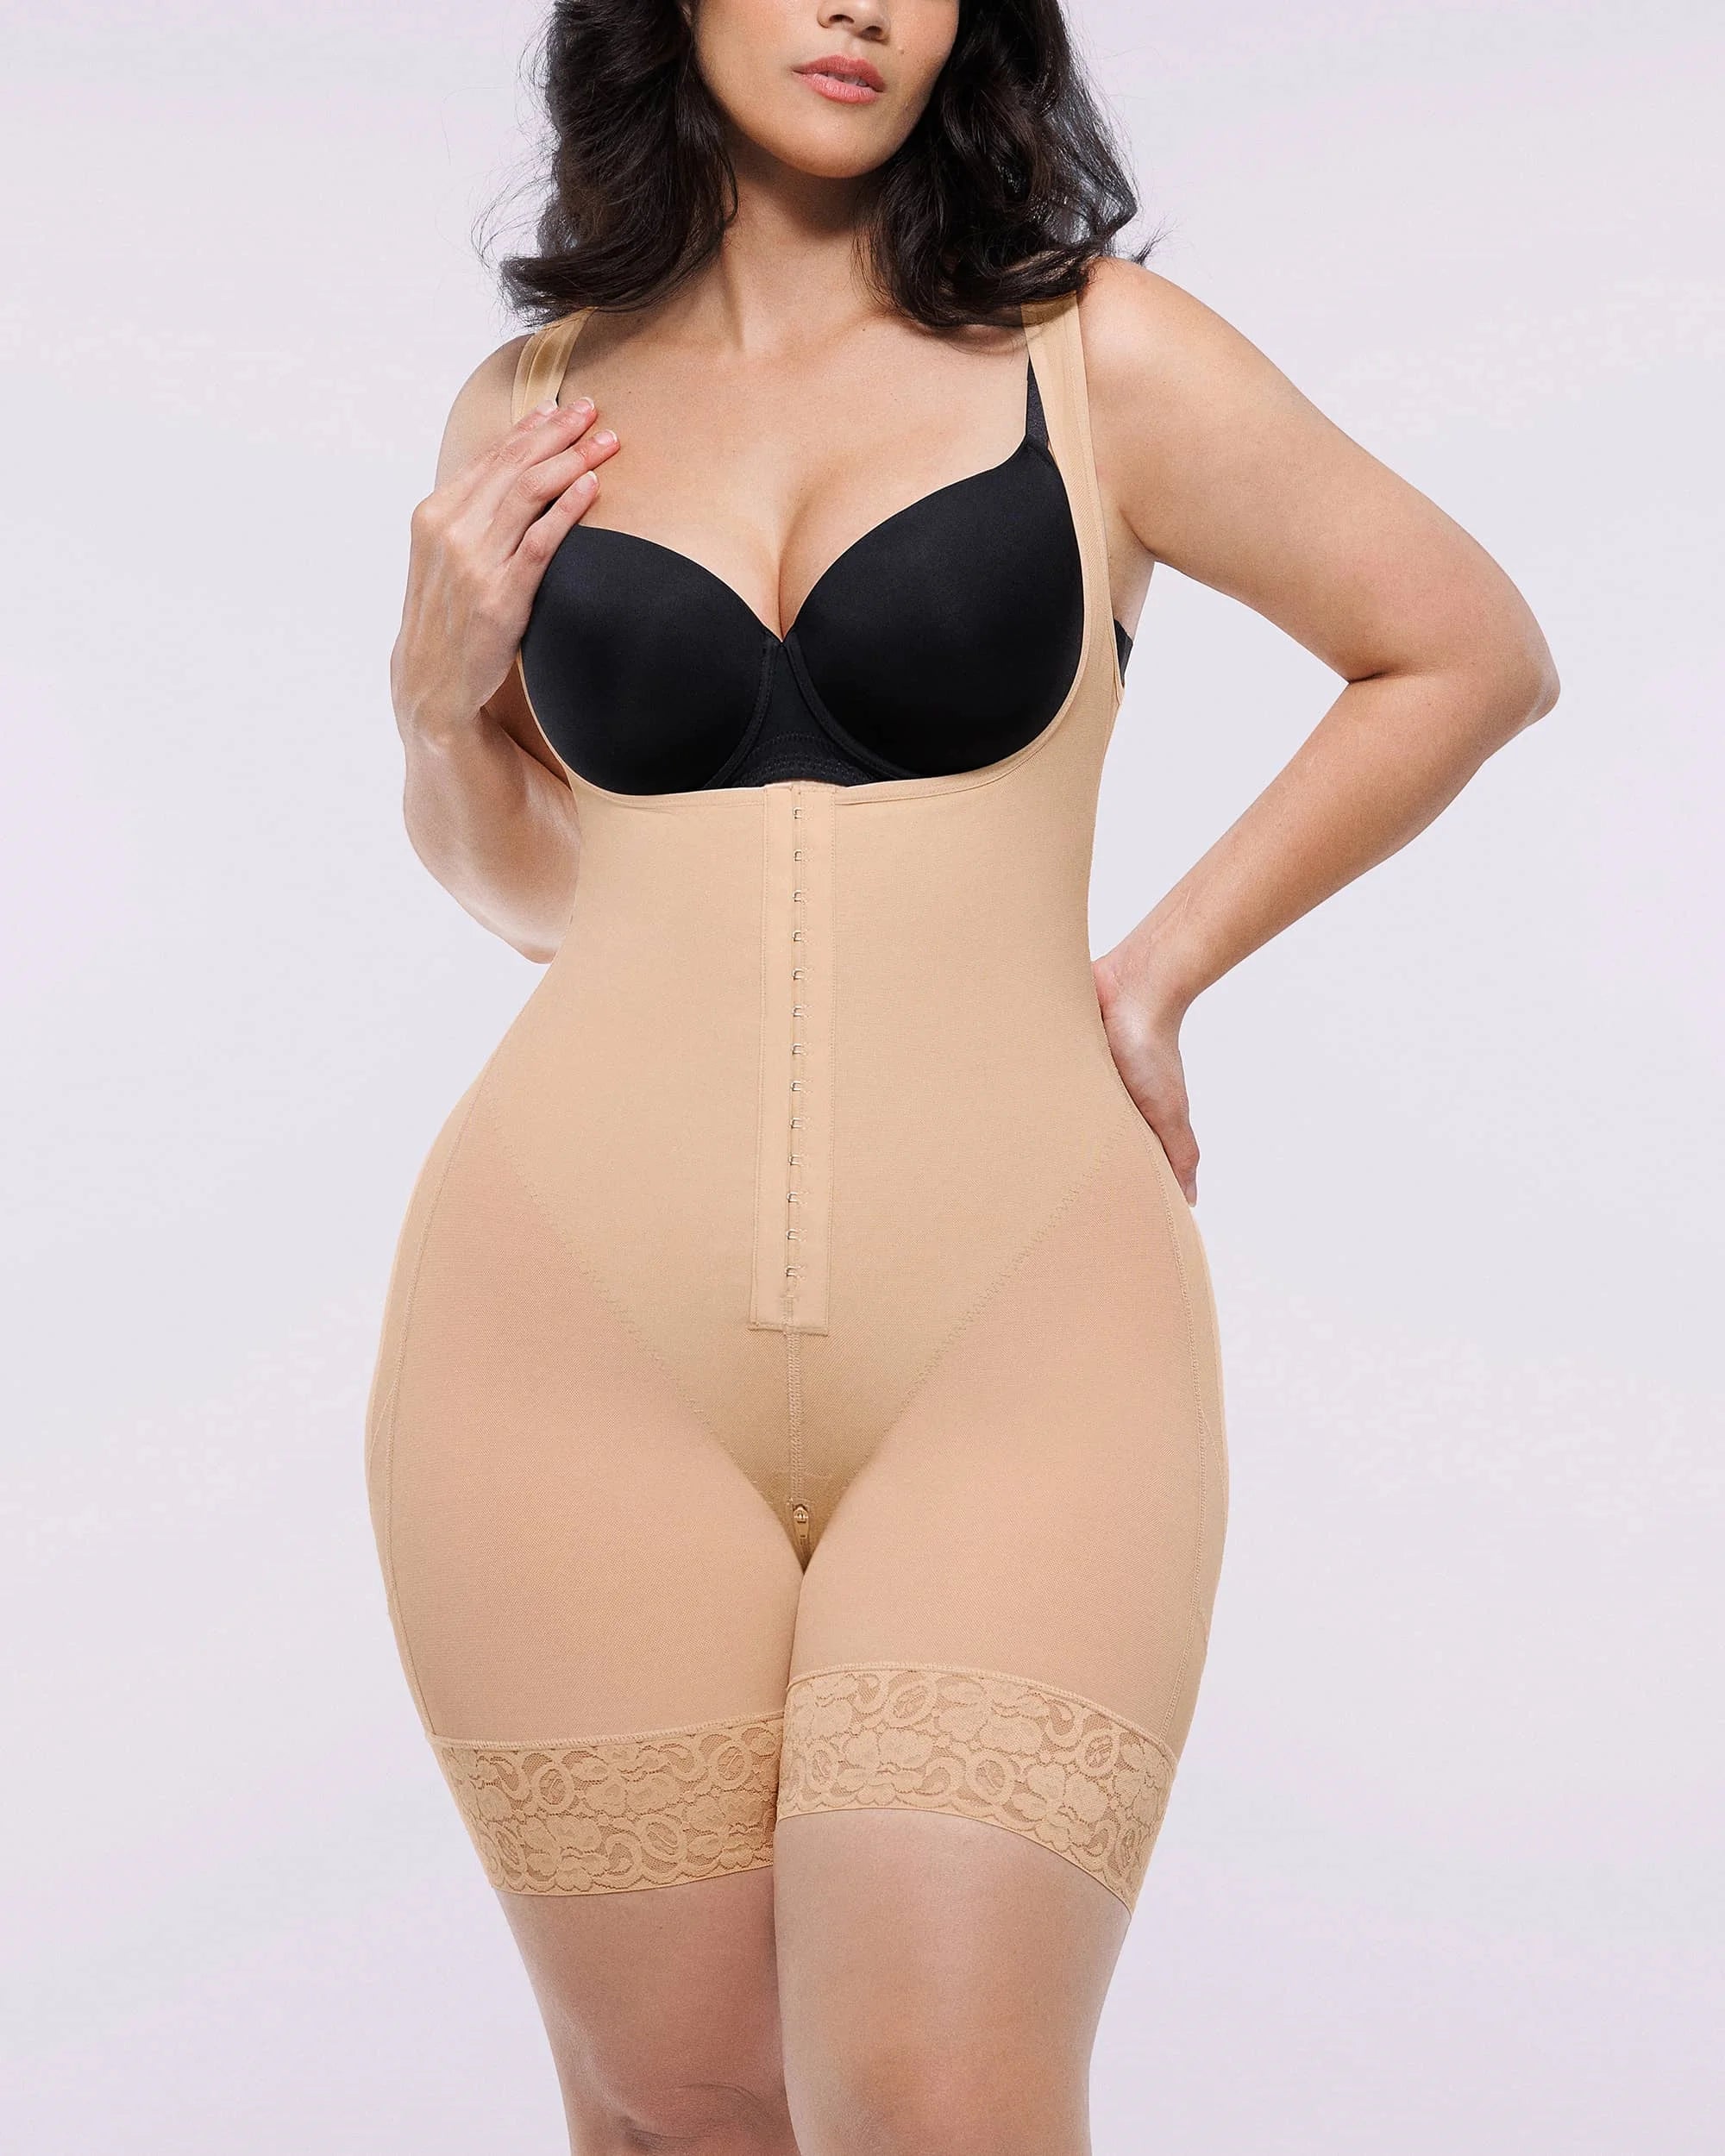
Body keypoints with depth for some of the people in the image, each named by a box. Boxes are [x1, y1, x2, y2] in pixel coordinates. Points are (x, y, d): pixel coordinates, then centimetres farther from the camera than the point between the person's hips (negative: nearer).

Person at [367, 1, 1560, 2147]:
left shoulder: (1093, 357, 3)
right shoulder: (533, 405, 12)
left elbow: (1473, 653, 13)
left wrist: (1158, 966, 8)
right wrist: (439, 697, 4)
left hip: (1019, 1319, -2)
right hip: (577, 1326, 2)